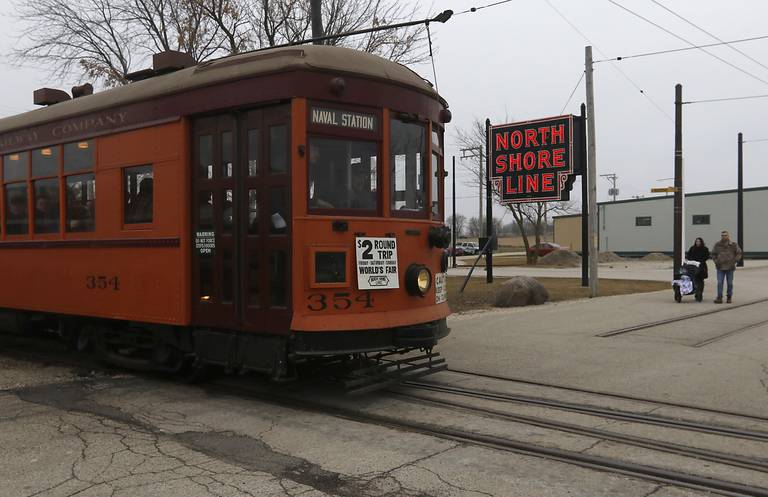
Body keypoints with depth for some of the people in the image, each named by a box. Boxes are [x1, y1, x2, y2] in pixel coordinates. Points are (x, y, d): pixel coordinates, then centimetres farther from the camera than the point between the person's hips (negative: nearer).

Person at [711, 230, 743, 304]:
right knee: (719, 283, -6)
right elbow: (713, 254, 15)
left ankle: (729, 297, 16)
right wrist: (716, 261, 1)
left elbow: (739, 254, 5)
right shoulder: (717, 245, 4)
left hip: (730, 267, 0)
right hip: (720, 267, 1)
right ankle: (719, 298, -6)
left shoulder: (734, 245, 1)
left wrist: (734, 261, -6)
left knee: (730, 283, 6)